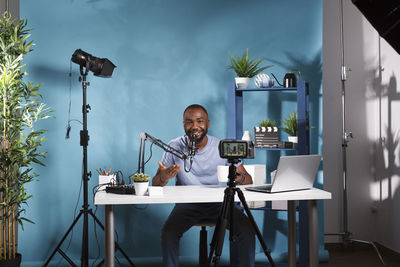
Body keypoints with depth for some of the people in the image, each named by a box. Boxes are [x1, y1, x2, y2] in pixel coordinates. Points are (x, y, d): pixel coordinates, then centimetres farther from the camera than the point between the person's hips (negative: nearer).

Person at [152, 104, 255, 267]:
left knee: (246, 228, -23)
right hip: (187, 203, 0)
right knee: (168, 231, -28)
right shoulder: (175, 147, -3)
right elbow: (156, 184, -3)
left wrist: (239, 177, -29)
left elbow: (248, 180, -4)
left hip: (219, 203, 0)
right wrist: (164, 177, -28)